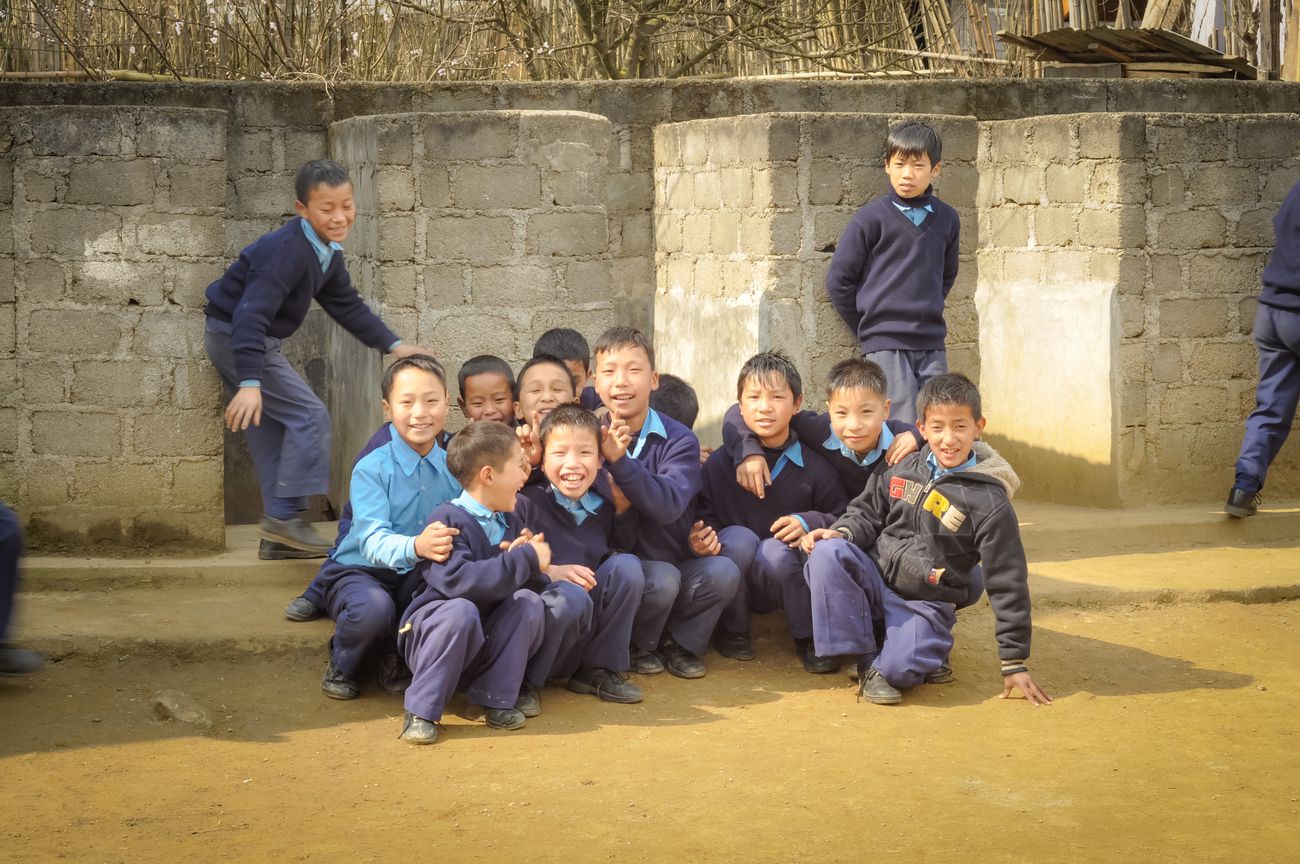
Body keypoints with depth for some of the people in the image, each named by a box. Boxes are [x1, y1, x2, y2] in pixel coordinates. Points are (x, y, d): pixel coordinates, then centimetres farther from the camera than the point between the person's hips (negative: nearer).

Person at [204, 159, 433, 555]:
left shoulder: (328, 252, 3)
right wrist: (250, 382, -44)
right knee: (309, 415, -12)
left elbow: (347, 306, 17)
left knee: (270, 430, 11)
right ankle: (285, 517, -10)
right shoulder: (288, 250, -28)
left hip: (251, 340, 10)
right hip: (234, 338, -10)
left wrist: (394, 344, 12)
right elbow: (251, 314, -36)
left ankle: (279, 529, 15)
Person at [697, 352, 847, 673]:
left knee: (778, 551, -33)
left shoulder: (813, 466, -2)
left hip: (783, 582, -1)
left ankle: (809, 637, -7)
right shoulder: (719, 462, -2)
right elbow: (702, 517, -2)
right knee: (738, 538, -30)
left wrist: (810, 523, -19)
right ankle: (733, 631, -5)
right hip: (732, 584, 1)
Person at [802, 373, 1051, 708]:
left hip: (925, 604, -5)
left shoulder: (988, 501, -8)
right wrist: (842, 532, -9)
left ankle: (929, 653, 4)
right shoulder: (902, 469, 4)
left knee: (899, 670, -35)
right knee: (827, 553, -28)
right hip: (874, 577, 5)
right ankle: (866, 661, -15)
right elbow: (868, 512, 16)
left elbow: (1007, 583, -7)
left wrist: (1015, 662, -9)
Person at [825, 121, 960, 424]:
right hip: (885, 344, -4)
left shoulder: (946, 220, 8)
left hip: (931, 344, 4)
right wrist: (868, 327, 3)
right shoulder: (872, 218, -4)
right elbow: (839, 280, 0)